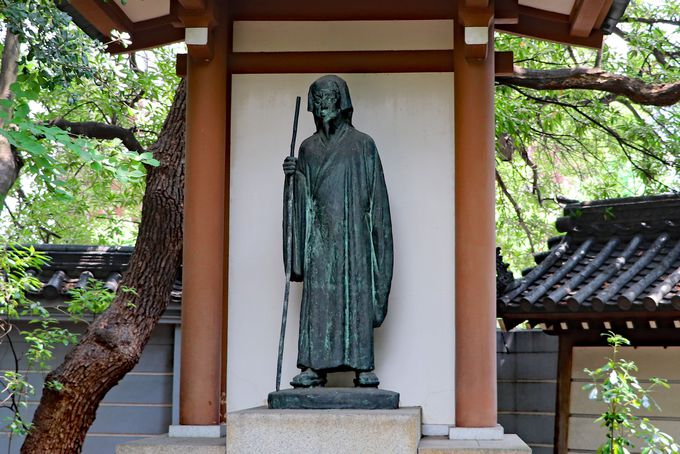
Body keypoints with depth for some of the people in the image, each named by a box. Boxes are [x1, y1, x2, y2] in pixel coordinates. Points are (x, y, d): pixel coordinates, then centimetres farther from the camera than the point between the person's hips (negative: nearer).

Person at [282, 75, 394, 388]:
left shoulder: (363, 144, 6)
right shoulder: (308, 147, 14)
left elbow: (376, 194, 3)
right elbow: (301, 195, 11)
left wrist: (377, 231, -5)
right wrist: (293, 175, -8)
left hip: (353, 233, -2)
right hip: (320, 235, 2)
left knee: (357, 295, -5)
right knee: (317, 297, -4)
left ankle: (363, 366, -3)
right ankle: (313, 366, -5)